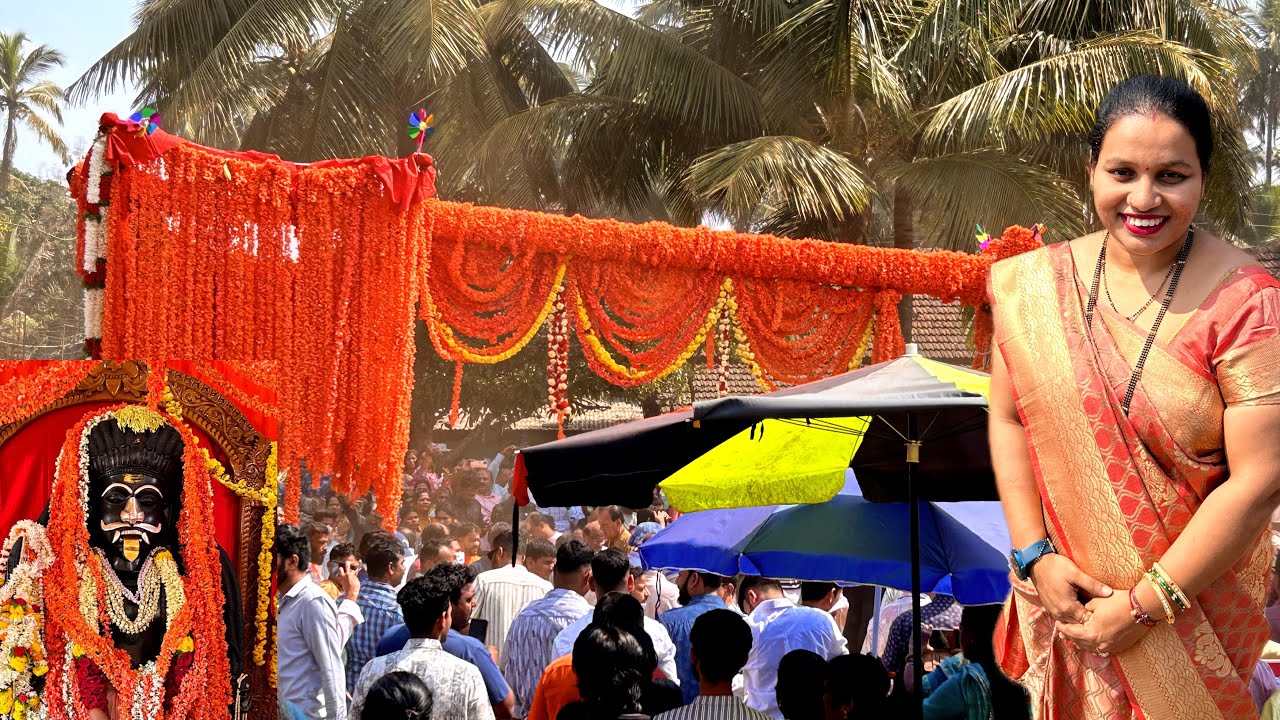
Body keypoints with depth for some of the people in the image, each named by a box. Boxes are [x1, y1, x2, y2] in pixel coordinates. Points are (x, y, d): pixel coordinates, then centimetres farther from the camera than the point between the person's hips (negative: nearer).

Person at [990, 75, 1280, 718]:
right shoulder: (1035, 286, -7)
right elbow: (1008, 418, -1)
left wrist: (1144, 606, -19)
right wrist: (1035, 556, -11)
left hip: (1196, 599, -3)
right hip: (1066, 590, 3)